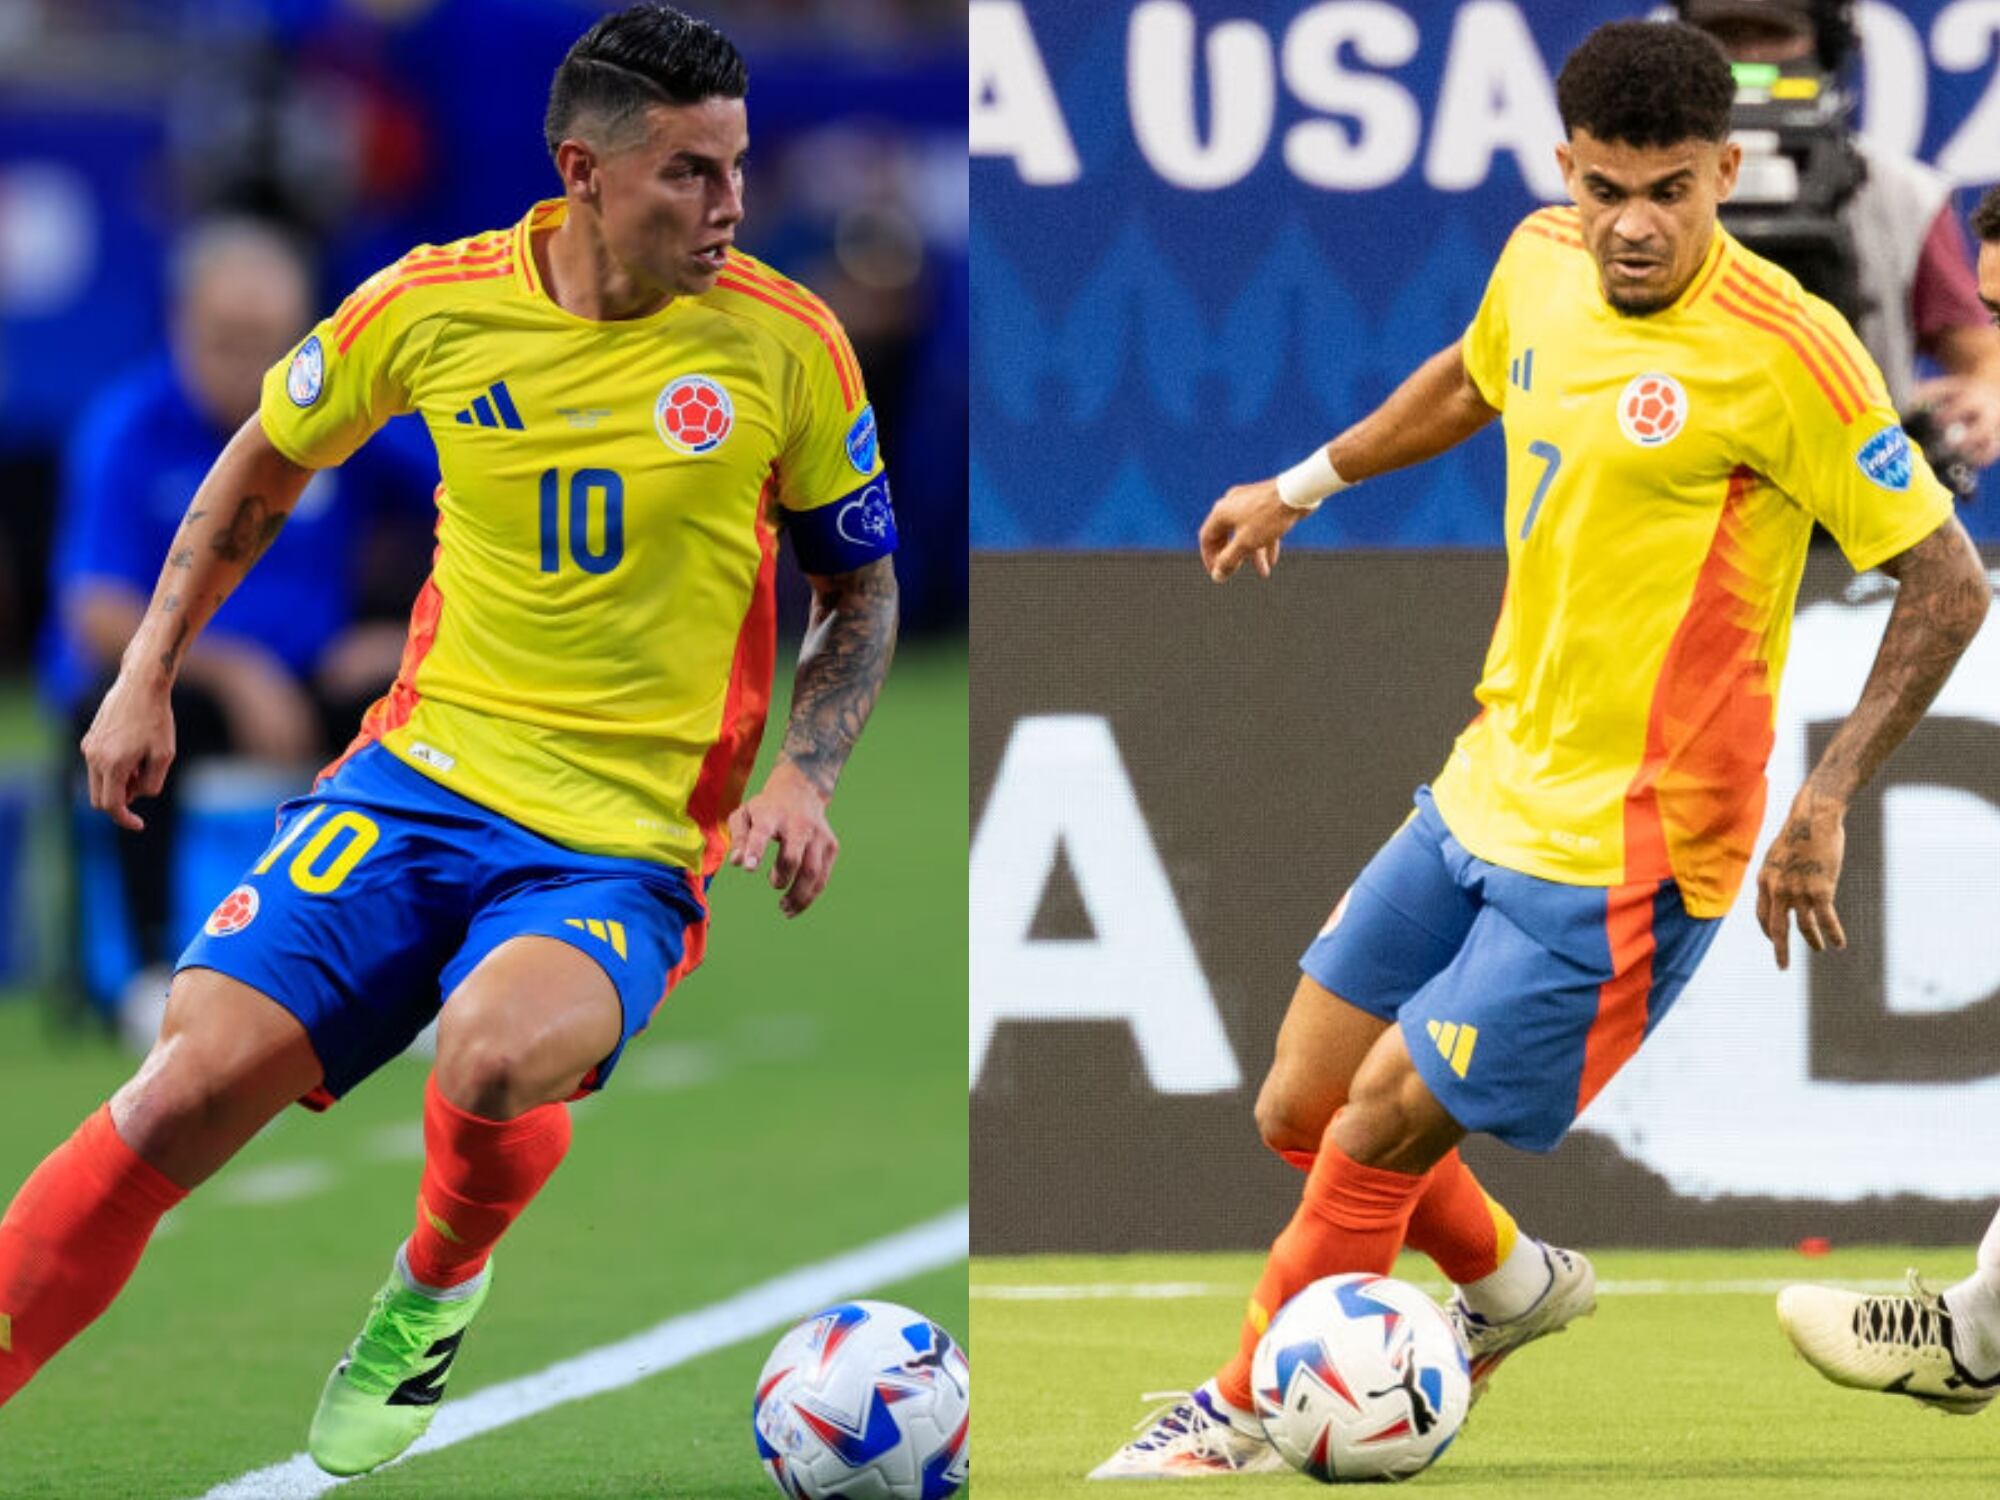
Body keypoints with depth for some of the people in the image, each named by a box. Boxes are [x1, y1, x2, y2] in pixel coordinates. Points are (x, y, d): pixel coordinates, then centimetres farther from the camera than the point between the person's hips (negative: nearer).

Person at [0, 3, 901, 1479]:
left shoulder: (784, 342, -5)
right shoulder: (435, 305, -2)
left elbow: (863, 585, 10)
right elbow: (265, 466, 17)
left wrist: (805, 773, -5)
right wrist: (147, 675, 14)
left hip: (627, 847, -2)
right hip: (422, 782, 2)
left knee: (499, 1055, -33)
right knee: (201, 1076, -17)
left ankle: (439, 1285, 1)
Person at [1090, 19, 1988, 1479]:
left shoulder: (1780, 350, -20)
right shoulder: (1544, 264, 0)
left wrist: (1824, 807, -19)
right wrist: (1302, 485, 34)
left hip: (1624, 851, -7)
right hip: (1489, 792, 7)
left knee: (1382, 1128, -6)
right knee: (1303, 1110, 13)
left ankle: (1247, 1416, 16)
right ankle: (1511, 1281, 39)